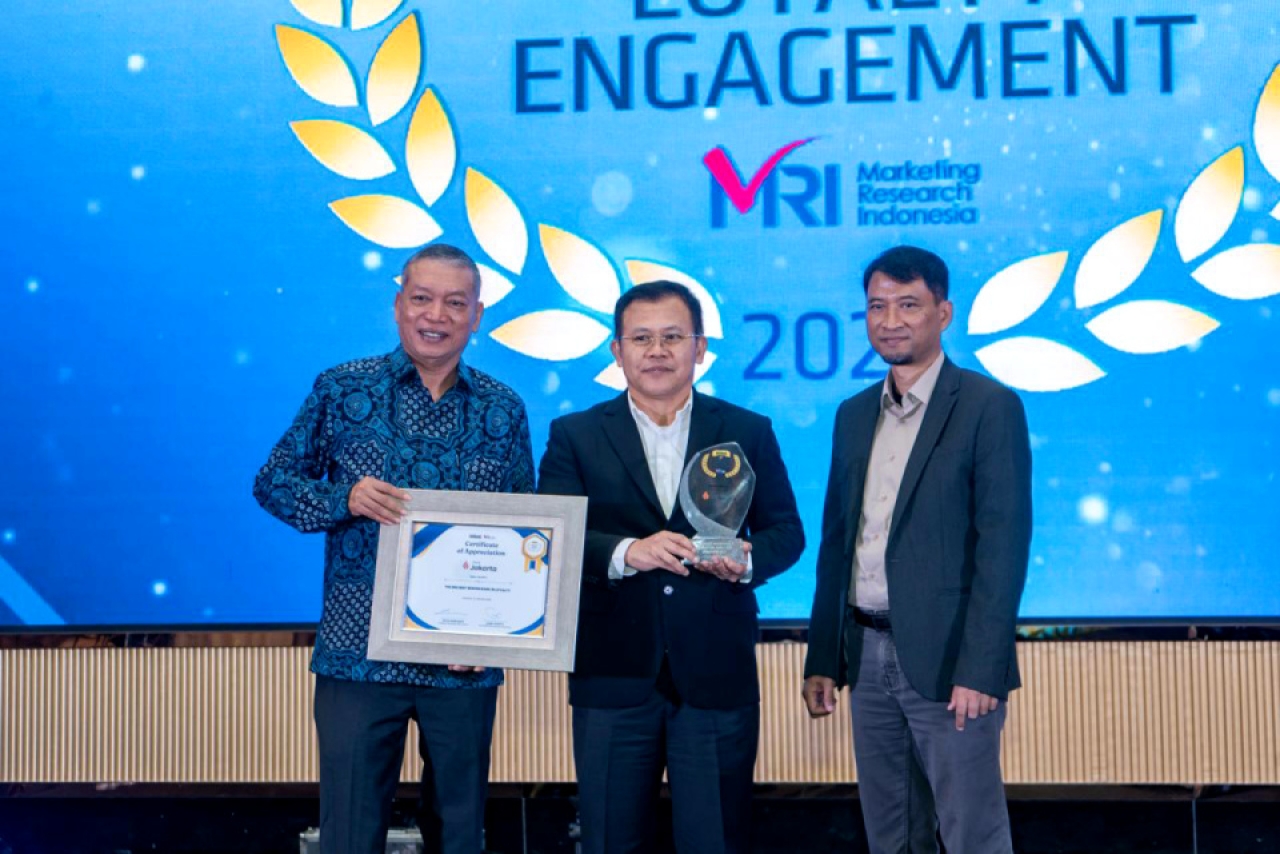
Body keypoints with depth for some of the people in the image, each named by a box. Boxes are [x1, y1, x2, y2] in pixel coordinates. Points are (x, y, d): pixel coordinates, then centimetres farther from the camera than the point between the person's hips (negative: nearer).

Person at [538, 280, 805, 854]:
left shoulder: (749, 434, 8)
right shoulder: (575, 437, 6)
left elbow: (786, 532, 8)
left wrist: (747, 559, -15)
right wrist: (626, 552, -22)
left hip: (718, 678, 0)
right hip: (614, 678, 0)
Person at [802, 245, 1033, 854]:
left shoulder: (988, 407, -7)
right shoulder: (854, 415, 13)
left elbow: (1003, 545, -12)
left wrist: (980, 669, -18)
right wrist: (822, 659, 11)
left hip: (946, 660, -6)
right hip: (868, 659, 6)